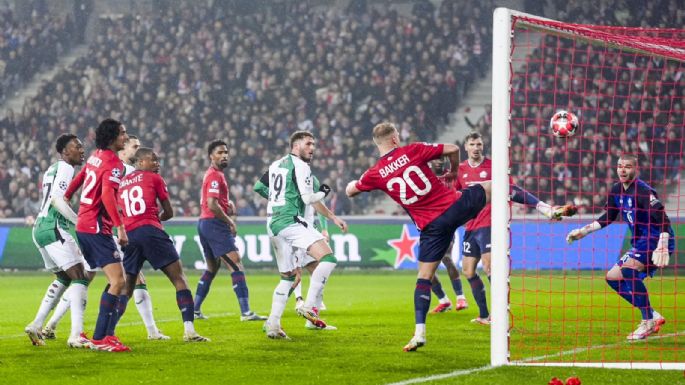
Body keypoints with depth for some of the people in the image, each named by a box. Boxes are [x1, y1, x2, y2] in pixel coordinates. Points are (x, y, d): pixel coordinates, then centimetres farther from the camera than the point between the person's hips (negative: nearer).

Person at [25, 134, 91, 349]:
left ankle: (36, 325, 18)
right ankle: (76, 335, -23)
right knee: (80, 277, -12)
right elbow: (57, 199, -19)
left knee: (63, 278, 22)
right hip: (53, 229, -10)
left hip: (40, 228, 10)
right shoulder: (65, 168, -8)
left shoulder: (53, 169, 22)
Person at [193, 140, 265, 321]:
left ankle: (195, 310, 21)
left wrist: (227, 205, 9)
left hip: (205, 224, 11)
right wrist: (230, 222, -12)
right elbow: (212, 205, -23)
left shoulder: (214, 174, 18)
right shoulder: (215, 176, -14)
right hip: (214, 224, -11)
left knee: (212, 268, 20)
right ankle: (245, 312, -21)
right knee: (237, 266, -13)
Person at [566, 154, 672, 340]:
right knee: (613, 277, 8)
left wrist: (662, 246, -40)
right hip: (640, 242, 10)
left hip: (657, 240, -10)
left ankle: (648, 321, -23)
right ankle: (653, 316, 7)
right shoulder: (616, 190, 7)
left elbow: (663, 220, -27)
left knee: (628, 269, -30)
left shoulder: (643, 191, -19)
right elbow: (608, 218, 21)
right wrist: (584, 231, 15)